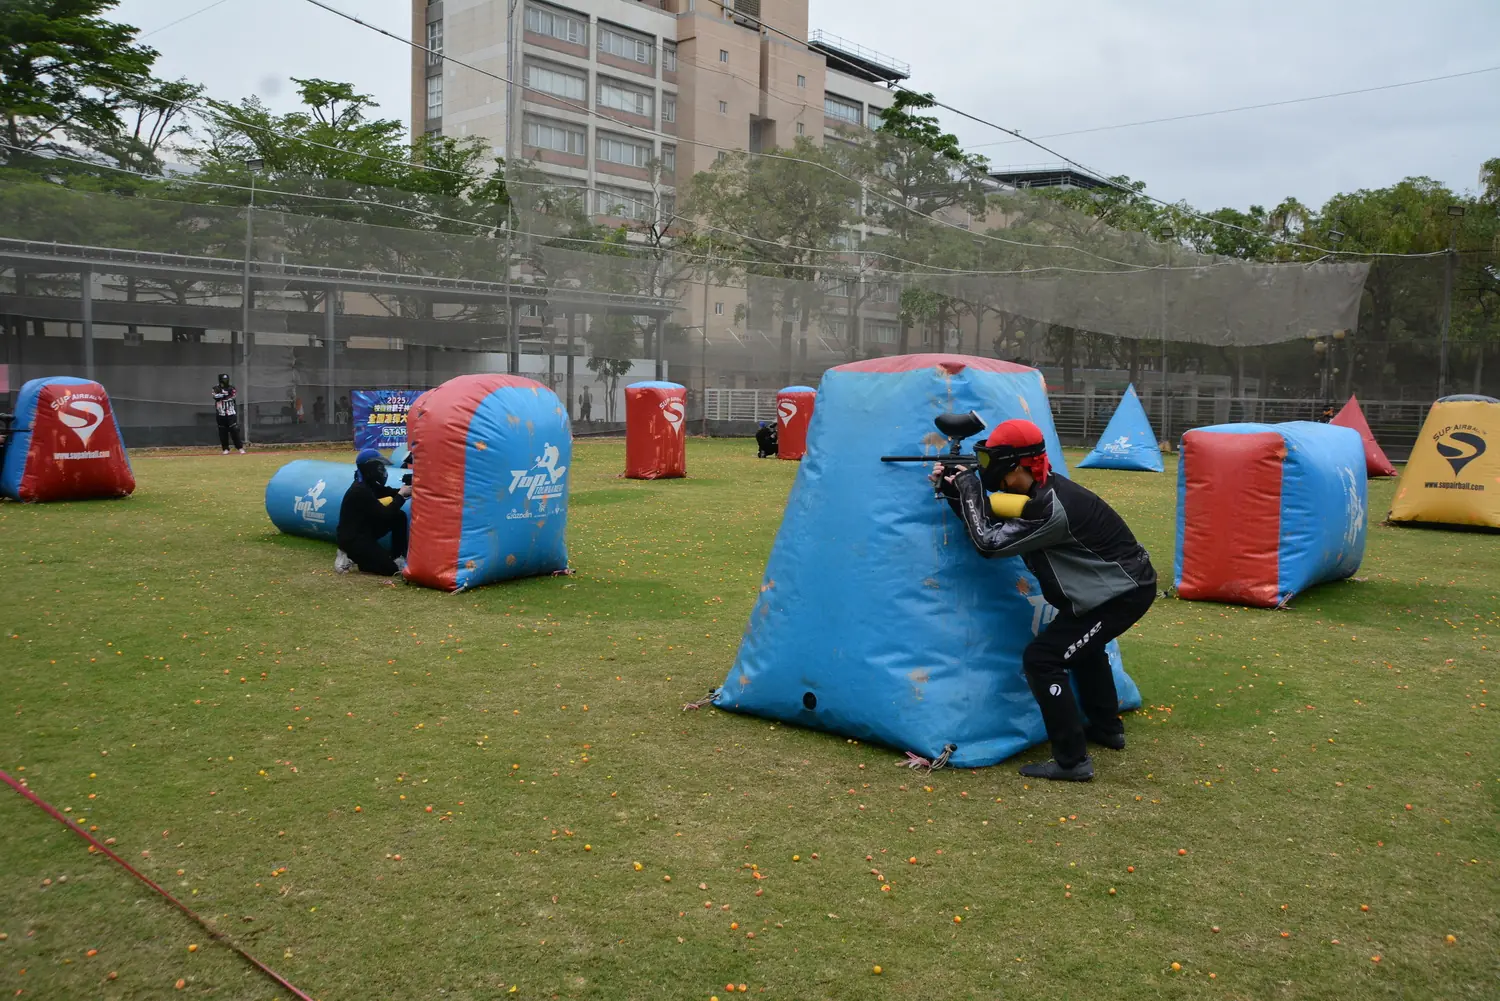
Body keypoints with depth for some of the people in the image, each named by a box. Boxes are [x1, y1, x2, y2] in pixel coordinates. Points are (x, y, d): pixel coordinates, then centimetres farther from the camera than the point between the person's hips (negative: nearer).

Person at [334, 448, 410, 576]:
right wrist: (401, 494, -18)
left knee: (399, 516, 2)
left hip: (365, 530, 10)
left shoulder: (368, 484, 6)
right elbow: (384, 515, -25)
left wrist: (405, 489, -12)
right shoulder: (360, 491, -24)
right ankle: (350, 557, 0)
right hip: (352, 539, -10)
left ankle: (398, 558, 6)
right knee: (390, 569, -13)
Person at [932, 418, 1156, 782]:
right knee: (1081, 642, 33)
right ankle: (1107, 728, 46)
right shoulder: (1039, 490, 2)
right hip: (1122, 583, 10)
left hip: (1124, 592, -10)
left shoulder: (1050, 508, -28)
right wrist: (957, 491, -6)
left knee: (1042, 659, -13)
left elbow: (989, 542, -26)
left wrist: (969, 488, -17)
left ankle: (1072, 761, -7)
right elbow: (993, 524, 6)